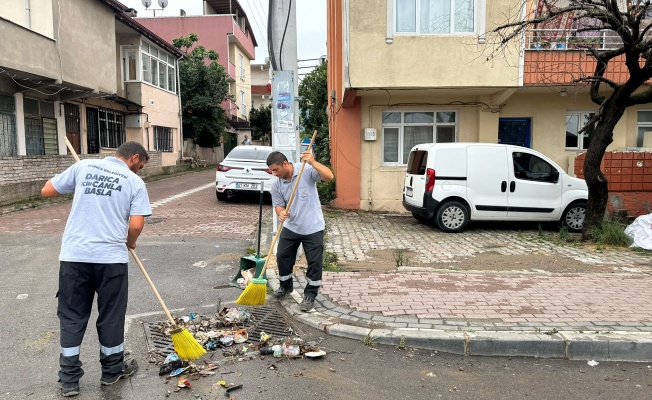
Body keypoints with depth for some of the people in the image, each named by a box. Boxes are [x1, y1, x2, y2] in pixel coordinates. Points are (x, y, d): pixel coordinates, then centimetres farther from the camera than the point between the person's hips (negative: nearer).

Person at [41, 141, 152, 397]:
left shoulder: (84, 166, 6)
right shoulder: (135, 182, 0)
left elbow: (47, 191, 11)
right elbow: (136, 225, -9)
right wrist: (129, 242, 12)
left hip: (74, 256, 2)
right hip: (111, 257, -2)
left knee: (71, 317, 14)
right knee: (111, 316, 14)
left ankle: (69, 379, 20)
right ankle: (112, 370, 30)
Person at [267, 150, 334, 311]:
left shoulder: (306, 170, -17)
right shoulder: (276, 185, -3)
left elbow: (329, 177, -27)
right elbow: (278, 204, 0)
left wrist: (313, 162, -38)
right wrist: (281, 213, -23)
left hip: (313, 227, -4)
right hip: (290, 227, 5)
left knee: (314, 262, 2)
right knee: (282, 257, 12)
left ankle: (310, 294, 18)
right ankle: (285, 285, 37)